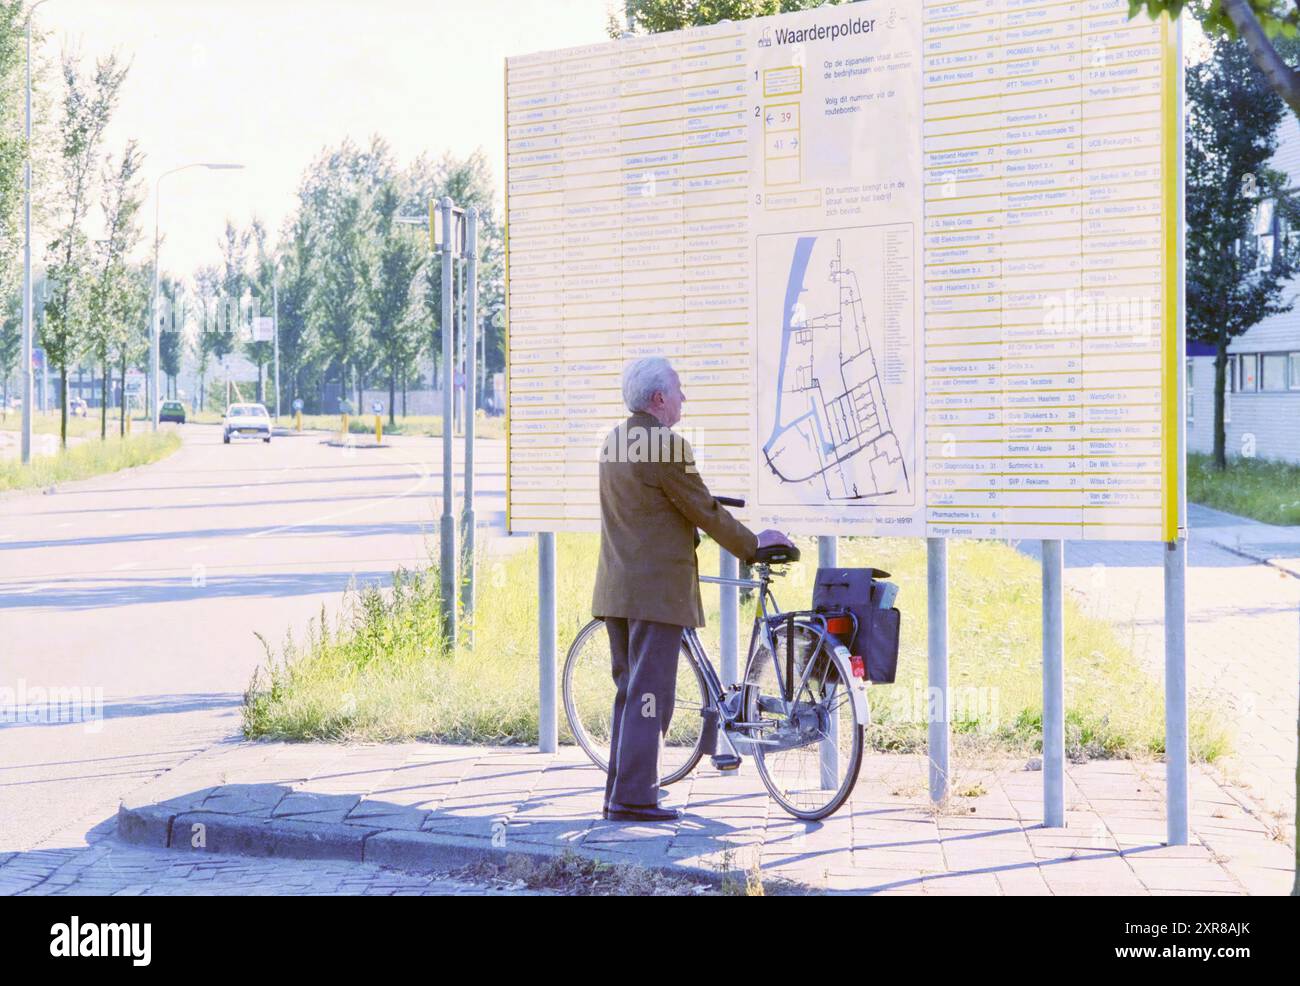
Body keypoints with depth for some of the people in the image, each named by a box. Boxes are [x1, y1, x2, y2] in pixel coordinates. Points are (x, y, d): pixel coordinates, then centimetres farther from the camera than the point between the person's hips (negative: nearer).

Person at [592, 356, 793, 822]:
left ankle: (620, 792, 19)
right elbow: (706, 513, -10)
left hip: (616, 588, 9)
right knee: (650, 695, -4)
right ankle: (633, 797, -2)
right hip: (657, 588, -9)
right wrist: (752, 543, 5)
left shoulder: (614, 441, 12)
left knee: (630, 692, 15)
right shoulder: (668, 445, -16)